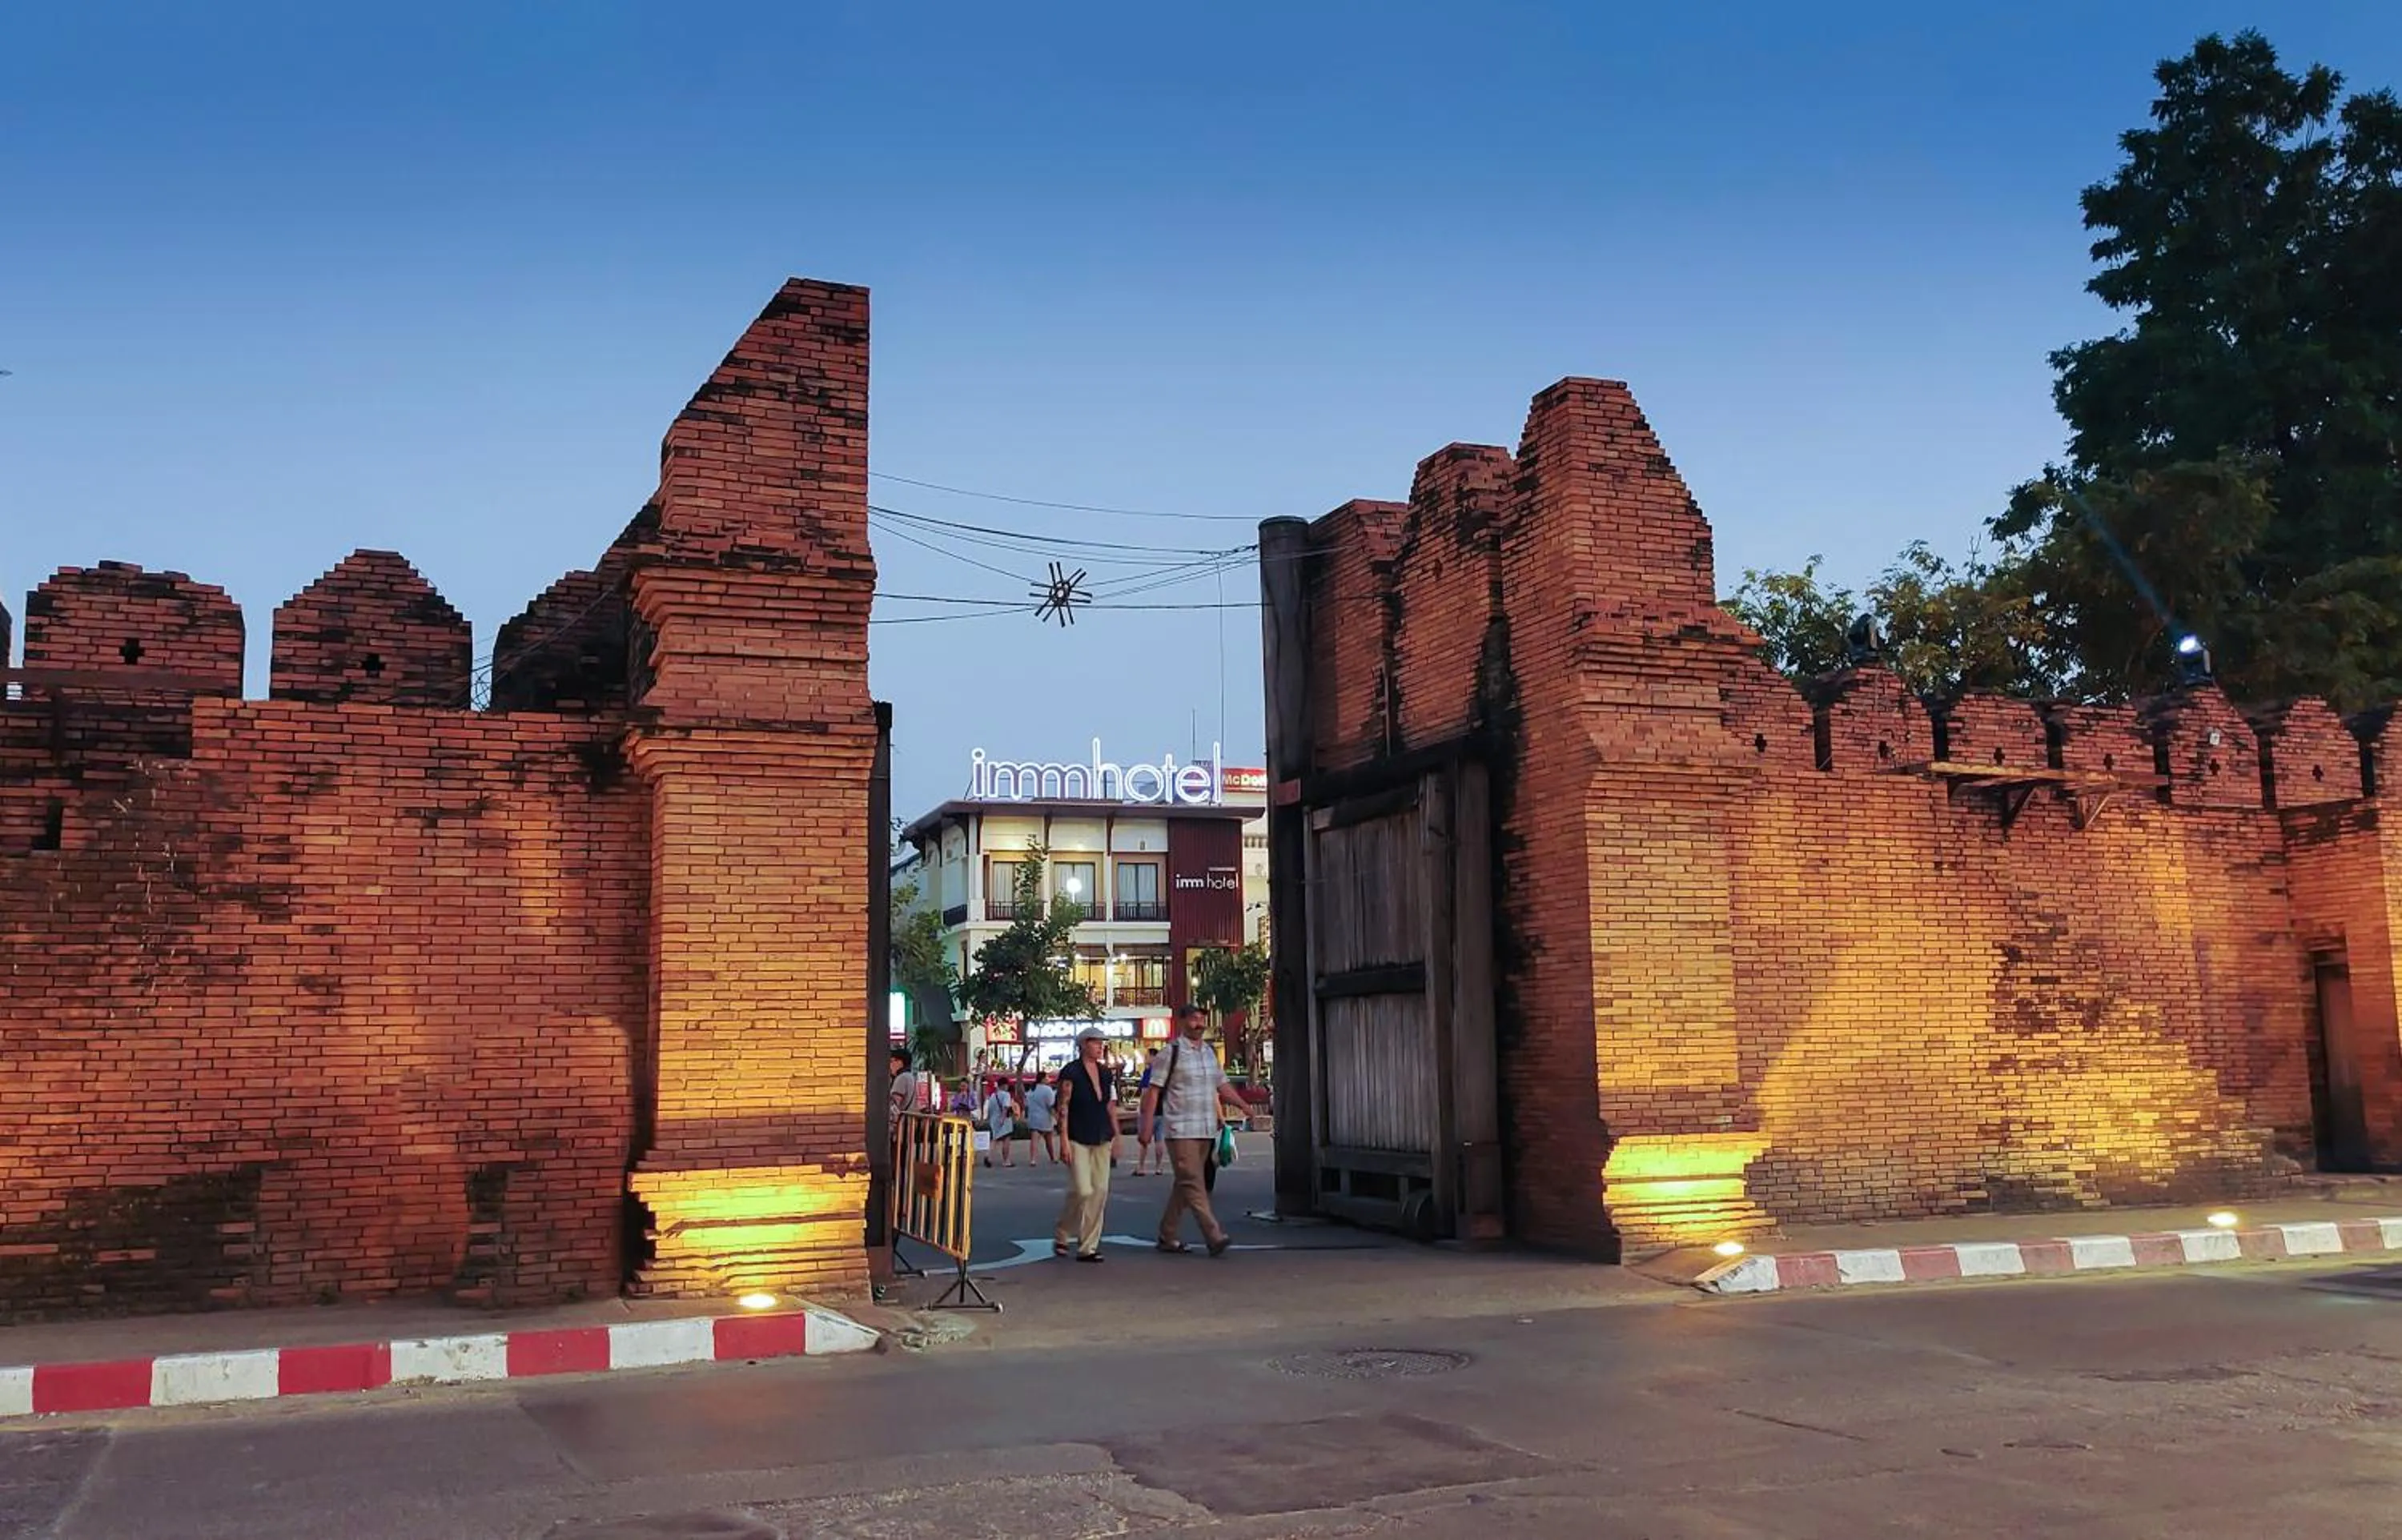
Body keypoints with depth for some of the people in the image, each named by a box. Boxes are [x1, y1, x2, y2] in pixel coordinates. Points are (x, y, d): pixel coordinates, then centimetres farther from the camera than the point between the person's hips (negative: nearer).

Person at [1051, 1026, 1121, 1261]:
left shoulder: (1106, 1073, 11)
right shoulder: (1071, 1072, -7)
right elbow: (1063, 1107, -10)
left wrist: (1116, 1137, 12)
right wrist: (1064, 1140, -14)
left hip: (1102, 1140, 6)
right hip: (1078, 1140, -6)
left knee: (1100, 1191, 1)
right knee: (1082, 1191, -12)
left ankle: (1088, 1247, 7)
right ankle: (1061, 1235, 13)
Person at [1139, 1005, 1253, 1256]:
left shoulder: (1209, 1052, 15)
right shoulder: (1171, 1052, -5)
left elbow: (1222, 1086, 20)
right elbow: (1154, 1091, -7)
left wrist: (1244, 1106, 6)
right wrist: (1147, 1127, -12)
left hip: (1206, 1130, 7)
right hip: (1180, 1130, -7)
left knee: (1184, 1185, 11)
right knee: (1193, 1184, -10)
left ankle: (1167, 1236, 19)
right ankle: (1214, 1237, -16)